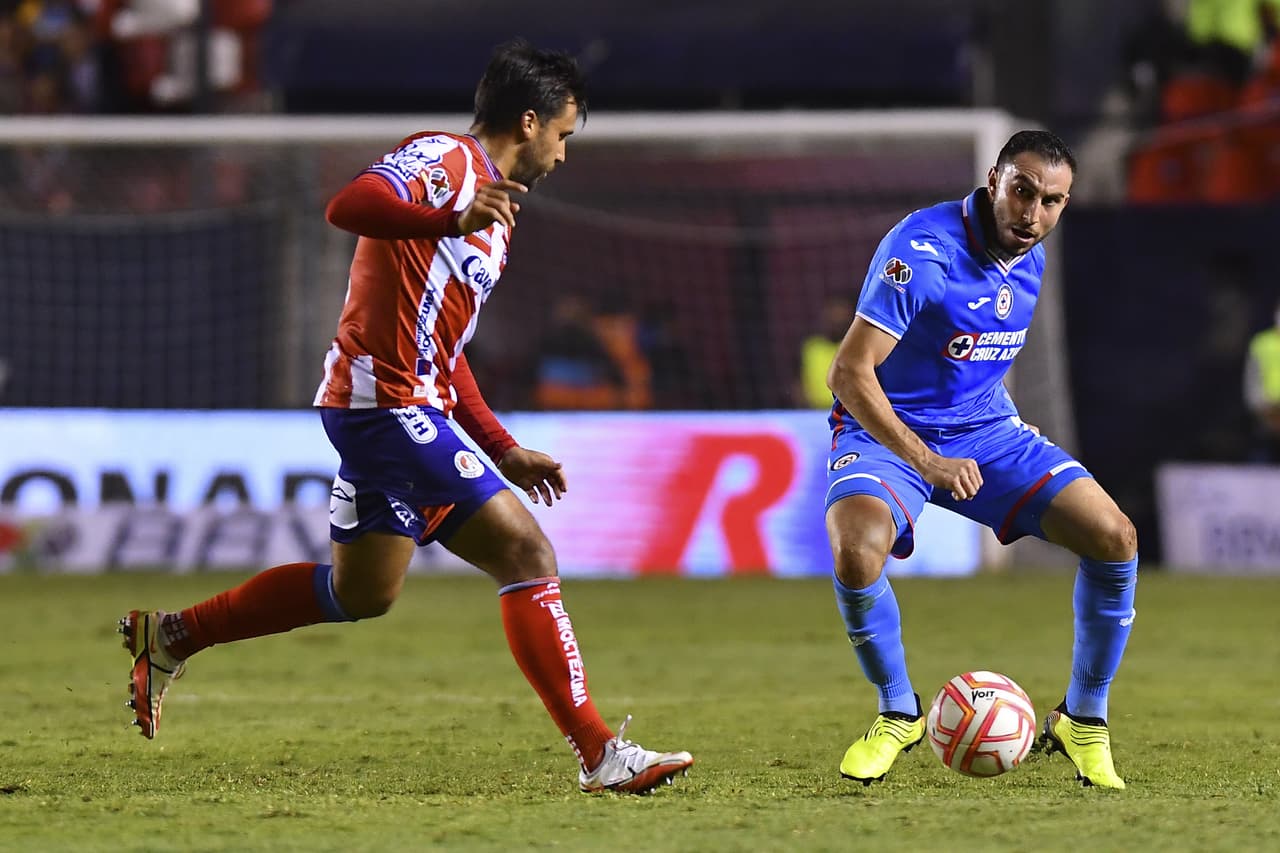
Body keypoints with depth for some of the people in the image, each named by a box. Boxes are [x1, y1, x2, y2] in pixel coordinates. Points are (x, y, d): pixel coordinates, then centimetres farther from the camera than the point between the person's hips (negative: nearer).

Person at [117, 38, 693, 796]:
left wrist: (503, 451, 23)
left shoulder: (490, 206, 23)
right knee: (527, 553, -13)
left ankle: (170, 636, 27)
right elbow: (348, 206, -26)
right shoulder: (442, 159, -7)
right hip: (390, 401, -10)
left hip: (410, 407, 10)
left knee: (362, 591, 17)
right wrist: (455, 218, -41)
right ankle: (599, 753, -14)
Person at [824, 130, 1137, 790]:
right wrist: (924, 461, -35)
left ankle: (1082, 721, 7)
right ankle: (898, 714, -9)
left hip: (985, 429, 6)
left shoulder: (1030, 258, 1)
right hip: (886, 432, -6)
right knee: (856, 553, -35)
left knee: (1115, 538, -11)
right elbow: (849, 371, -28)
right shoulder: (922, 250, -23)